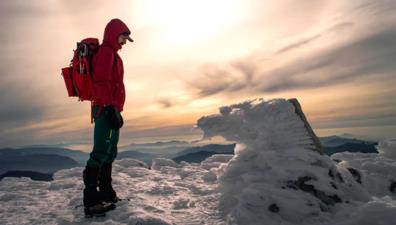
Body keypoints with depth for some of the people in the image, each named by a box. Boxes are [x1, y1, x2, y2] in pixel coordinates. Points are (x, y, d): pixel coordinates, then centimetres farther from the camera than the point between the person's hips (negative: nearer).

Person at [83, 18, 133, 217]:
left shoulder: (111, 54, 25)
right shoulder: (106, 52, -4)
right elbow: (102, 82, -17)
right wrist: (110, 109, -23)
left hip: (109, 110, 10)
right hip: (107, 109, -10)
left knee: (109, 153, 11)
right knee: (101, 152, -13)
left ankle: (106, 194, 19)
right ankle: (91, 200, -10)